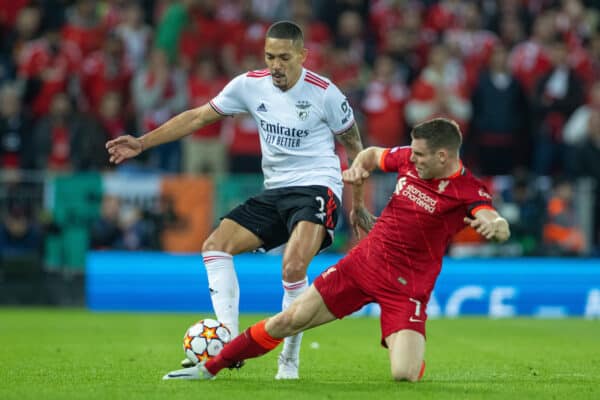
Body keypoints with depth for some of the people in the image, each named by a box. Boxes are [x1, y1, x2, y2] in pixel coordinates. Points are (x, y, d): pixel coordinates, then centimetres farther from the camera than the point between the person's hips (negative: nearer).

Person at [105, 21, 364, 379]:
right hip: (275, 191, 6)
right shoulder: (250, 85, 1)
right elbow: (199, 117, 8)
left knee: (294, 267, -29)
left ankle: (290, 358, -12)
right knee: (214, 246, -6)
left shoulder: (324, 93, -10)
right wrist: (143, 143, 3)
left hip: (317, 188, -6)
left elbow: (353, 144, 3)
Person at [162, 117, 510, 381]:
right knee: (289, 320, 1)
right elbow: (372, 154, 21)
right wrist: (358, 170, 4)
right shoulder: (408, 159, -1)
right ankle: (210, 368, 16)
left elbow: (501, 229, -35)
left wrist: (495, 224, -57)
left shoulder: (468, 191, -18)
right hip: (363, 261, 5)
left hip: (407, 286, -4)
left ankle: (413, 350, 17)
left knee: (404, 374, -22)